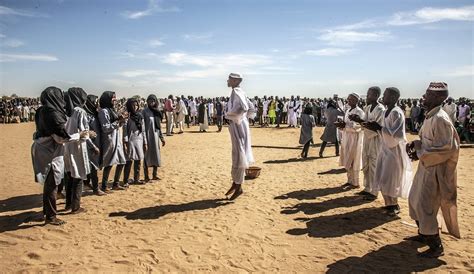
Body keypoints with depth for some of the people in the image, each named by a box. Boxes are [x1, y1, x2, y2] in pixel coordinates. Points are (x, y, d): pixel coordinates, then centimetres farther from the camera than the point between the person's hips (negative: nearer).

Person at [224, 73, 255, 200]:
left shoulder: (236, 91, -16)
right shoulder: (238, 92, 12)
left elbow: (244, 107, -31)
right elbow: (249, 106, 19)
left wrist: (229, 114, -17)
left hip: (237, 125, -10)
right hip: (237, 124, 10)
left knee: (238, 155, -2)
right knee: (236, 155, 16)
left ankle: (239, 187, 7)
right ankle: (235, 183, 28)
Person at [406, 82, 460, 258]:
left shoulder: (440, 119, -22)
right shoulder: (430, 116, 7)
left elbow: (445, 149, -24)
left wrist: (420, 154, -17)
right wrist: (416, 145, 1)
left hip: (435, 169, -10)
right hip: (426, 167, 10)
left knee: (425, 206, -3)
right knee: (415, 200, 19)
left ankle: (436, 247, 12)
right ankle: (423, 235, 36)